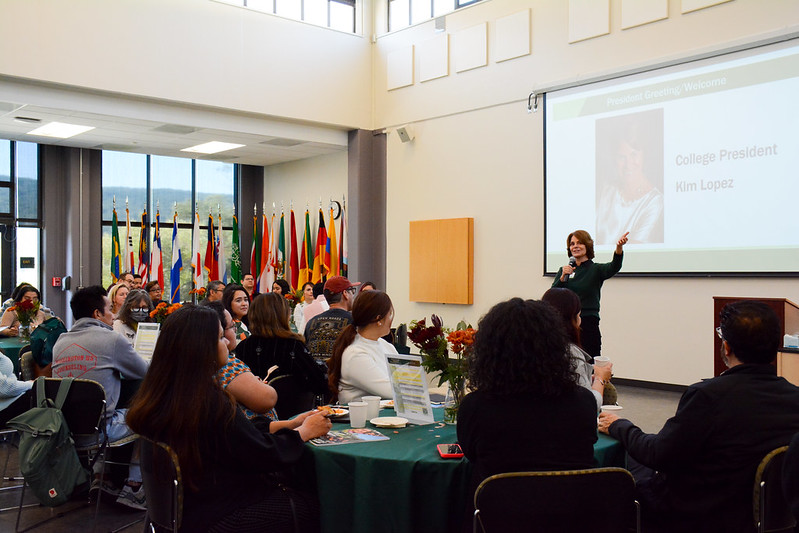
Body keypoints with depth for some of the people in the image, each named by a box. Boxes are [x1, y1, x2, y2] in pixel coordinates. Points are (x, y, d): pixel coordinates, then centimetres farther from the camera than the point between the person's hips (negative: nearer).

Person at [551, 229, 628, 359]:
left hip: (588, 325, -3)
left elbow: (614, 267, -19)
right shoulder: (564, 270, 12)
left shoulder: (596, 269, 3)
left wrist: (619, 248, -38)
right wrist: (563, 277, -13)